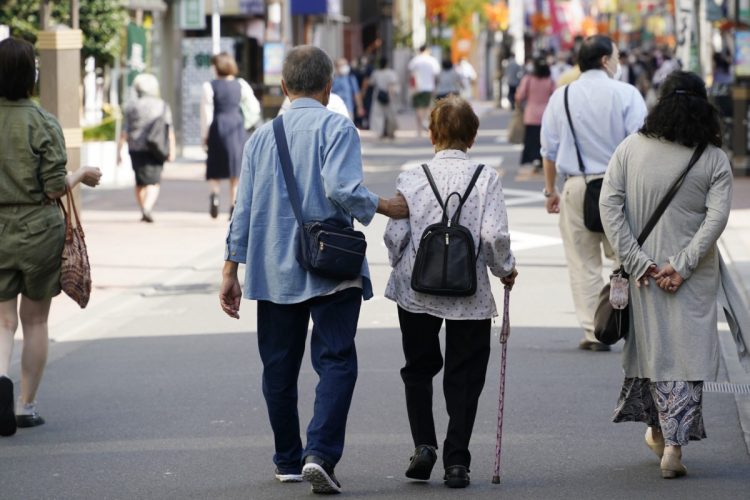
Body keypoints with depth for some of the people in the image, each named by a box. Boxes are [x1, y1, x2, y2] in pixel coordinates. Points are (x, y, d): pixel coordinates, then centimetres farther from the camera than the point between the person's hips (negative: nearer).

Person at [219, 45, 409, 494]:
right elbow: (342, 190, -20)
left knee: (279, 367, 14)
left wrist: (231, 270, 11)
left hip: (274, 272, 5)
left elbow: (244, 208, 8)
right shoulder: (337, 128, -6)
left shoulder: (262, 136, 9)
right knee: (336, 362, -5)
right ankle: (320, 454, -21)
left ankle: (289, 460, 21)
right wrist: (384, 206, -3)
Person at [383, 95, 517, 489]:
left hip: (416, 290, 1)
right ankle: (456, 461, 5)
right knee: (464, 376, 10)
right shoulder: (486, 178, -9)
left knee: (418, 368, 19)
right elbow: (494, 235, -16)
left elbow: (394, 235, -8)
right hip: (469, 293, -1)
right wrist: (505, 269, 4)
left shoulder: (411, 178, -6)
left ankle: (423, 444, 5)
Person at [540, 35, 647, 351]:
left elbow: (549, 150, 8)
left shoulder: (560, 97, 5)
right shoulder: (626, 94, -4)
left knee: (584, 264, 5)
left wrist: (550, 190, 16)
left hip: (577, 187, 2)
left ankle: (593, 332, 4)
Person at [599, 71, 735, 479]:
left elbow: (609, 204, -7)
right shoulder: (715, 159, -4)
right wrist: (682, 265, -15)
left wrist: (635, 260, -7)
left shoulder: (631, 148, -2)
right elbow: (717, 216, -14)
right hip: (694, 279, -2)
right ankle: (674, 443, -6)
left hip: (644, 272, 2)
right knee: (688, 350, 3)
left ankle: (658, 430, 31)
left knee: (651, 345, 17)